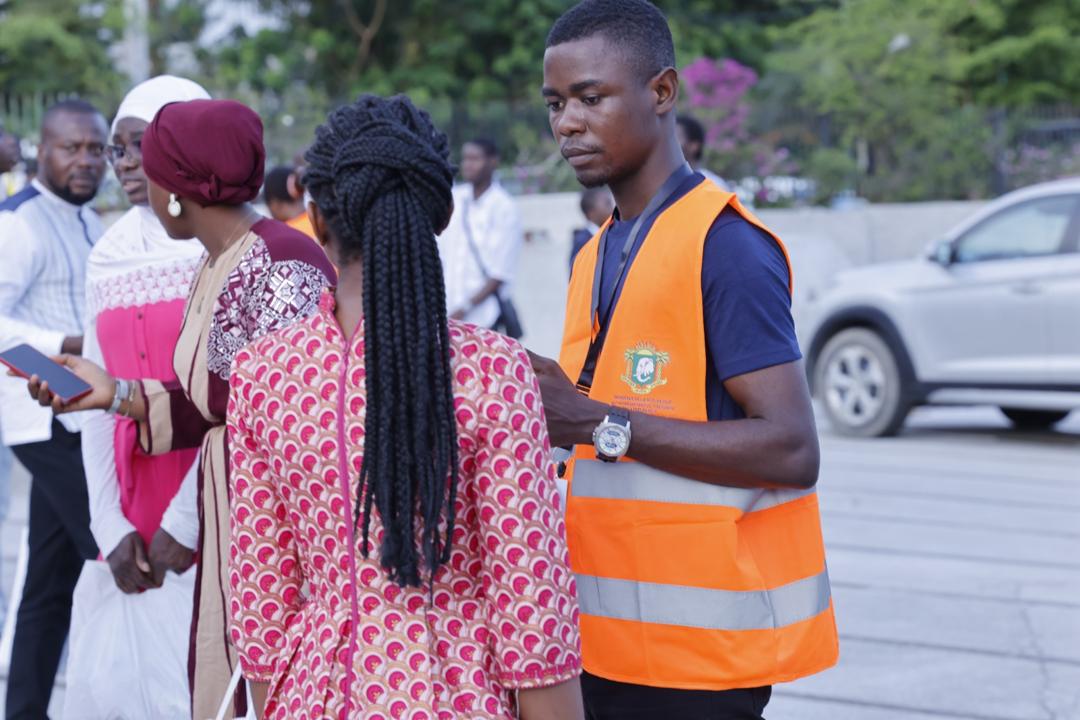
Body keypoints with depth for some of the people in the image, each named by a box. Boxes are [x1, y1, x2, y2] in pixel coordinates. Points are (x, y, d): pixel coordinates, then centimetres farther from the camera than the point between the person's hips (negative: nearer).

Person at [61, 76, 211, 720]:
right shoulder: (110, 256, 11)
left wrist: (187, 521, -12)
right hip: (132, 525, 6)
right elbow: (99, 403, 9)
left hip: (211, 521, -5)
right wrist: (112, 527, 0)